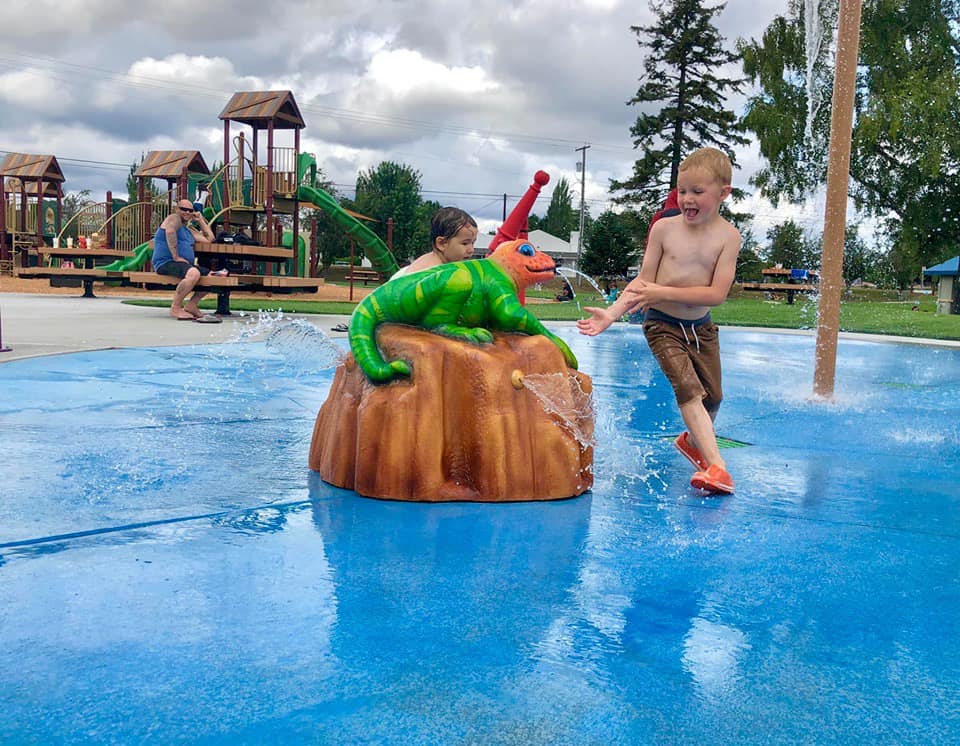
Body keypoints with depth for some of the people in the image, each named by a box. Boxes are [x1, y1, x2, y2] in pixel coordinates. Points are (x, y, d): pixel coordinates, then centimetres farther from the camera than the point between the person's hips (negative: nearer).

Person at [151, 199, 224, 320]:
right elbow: (170, 231, -21)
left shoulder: (189, 230, 26)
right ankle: (175, 308, -24)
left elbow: (209, 238, 28)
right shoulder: (174, 218, 1)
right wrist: (176, 257, -25)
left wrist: (200, 220, 23)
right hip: (165, 263, -9)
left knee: (212, 276, 4)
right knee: (194, 273, -36)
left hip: (183, 264, 9)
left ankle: (191, 305, 4)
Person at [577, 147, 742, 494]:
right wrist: (611, 313, -15)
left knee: (712, 396, 11)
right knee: (689, 389, -18)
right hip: (663, 325, -2)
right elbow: (643, 282, -4)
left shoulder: (728, 235, -10)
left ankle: (693, 441, 43)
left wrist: (664, 292, -23)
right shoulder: (664, 228, -8)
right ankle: (716, 466, -19)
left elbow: (716, 293, -18)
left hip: (701, 327, 2)